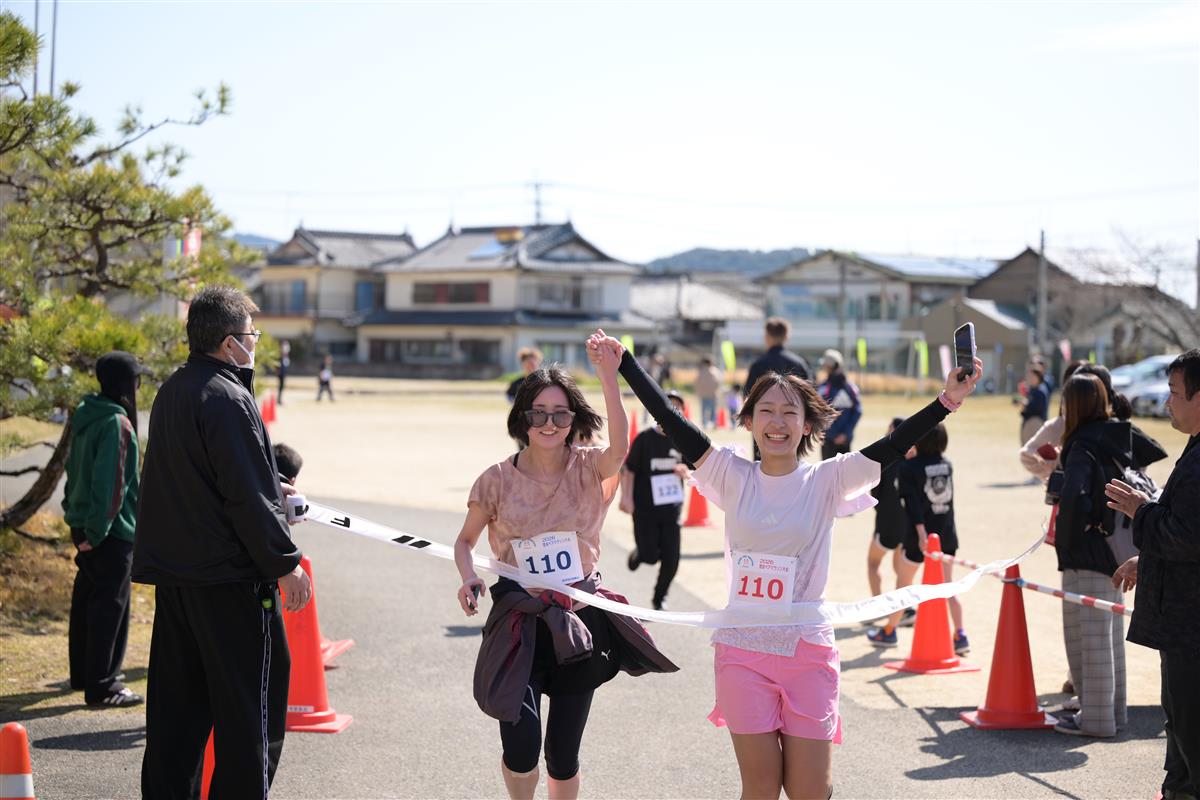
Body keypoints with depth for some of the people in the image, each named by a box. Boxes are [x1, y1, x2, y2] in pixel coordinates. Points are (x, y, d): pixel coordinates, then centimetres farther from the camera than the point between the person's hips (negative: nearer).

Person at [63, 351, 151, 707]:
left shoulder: (85, 417, 9)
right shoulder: (117, 424, -19)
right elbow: (110, 484, -23)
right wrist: (97, 532, -21)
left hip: (84, 526, 9)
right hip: (112, 532, -9)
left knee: (86, 598, 18)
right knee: (110, 606, -3)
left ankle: (83, 674, 29)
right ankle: (102, 686, 0)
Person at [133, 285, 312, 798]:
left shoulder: (172, 391, 11)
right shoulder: (228, 399, -18)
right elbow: (248, 497, -20)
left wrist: (268, 487, 28)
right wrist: (286, 564, -13)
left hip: (172, 573, 9)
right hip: (229, 577, -9)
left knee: (177, 700, 14)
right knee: (249, 703, 1)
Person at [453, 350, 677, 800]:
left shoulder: (589, 469, -4)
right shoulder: (498, 480, -3)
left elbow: (620, 447, -28)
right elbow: (465, 540, 11)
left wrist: (609, 379, -42)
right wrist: (469, 578, -11)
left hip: (579, 621, 1)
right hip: (520, 620, -1)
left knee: (563, 753, 7)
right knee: (521, 744, -15)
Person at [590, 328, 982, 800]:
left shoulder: (828, 480, -2)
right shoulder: (733, 476, 1)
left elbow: (893, 446, -13)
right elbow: (671, 421, -2)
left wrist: (946, 402, -25)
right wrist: (623, 362, -5)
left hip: (807, 651, -1)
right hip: (743, 650, 1)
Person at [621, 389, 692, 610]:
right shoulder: (645, 439, -9)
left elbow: (691, 472, 11)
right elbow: (628, 469, -6)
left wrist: (686, 472, -13)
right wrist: (626, 497, -16)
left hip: (671, 509, 3)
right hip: (645, 508, -3)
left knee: (671, 560, -2)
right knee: (650, 556, -3)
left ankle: (658, 600, 20)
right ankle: (638, 553, 35)